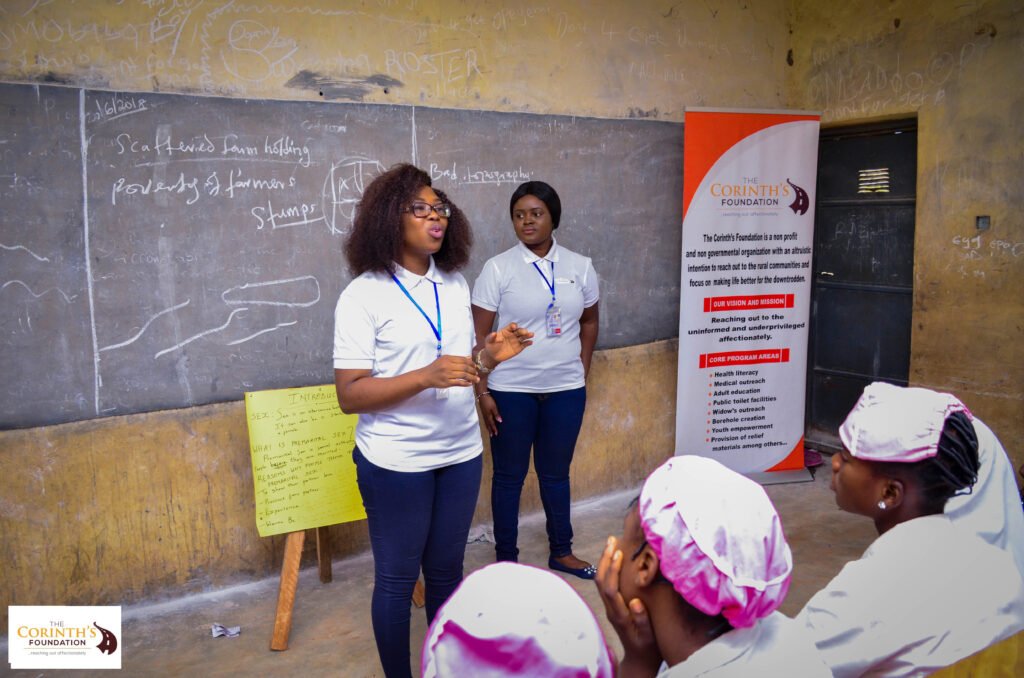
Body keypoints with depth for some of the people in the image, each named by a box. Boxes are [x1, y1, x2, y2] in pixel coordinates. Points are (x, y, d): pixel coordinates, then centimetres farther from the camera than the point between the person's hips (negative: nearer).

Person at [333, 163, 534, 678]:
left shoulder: (455, 284, 5)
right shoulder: (363, 295, -13)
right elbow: (349, 395, -17)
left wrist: (489, 355, -9)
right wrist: (427, 376, -28)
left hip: (461, 453, 5)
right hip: (397, 463, -5)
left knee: (446, 570, 17)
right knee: (397, 578, 11)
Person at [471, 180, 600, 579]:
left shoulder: (580, 267, 1)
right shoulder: (498, 268, -7)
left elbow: (589, 321, 15)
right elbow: (479, 335, -6)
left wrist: (583, 370, 9)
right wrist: (482, 392, -9)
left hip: (566, 389, 3)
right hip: (511, 391, -2)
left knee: (556, 473, 16)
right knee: (509, 476, 9)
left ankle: (561, 552, 33)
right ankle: (506, 559, 25)